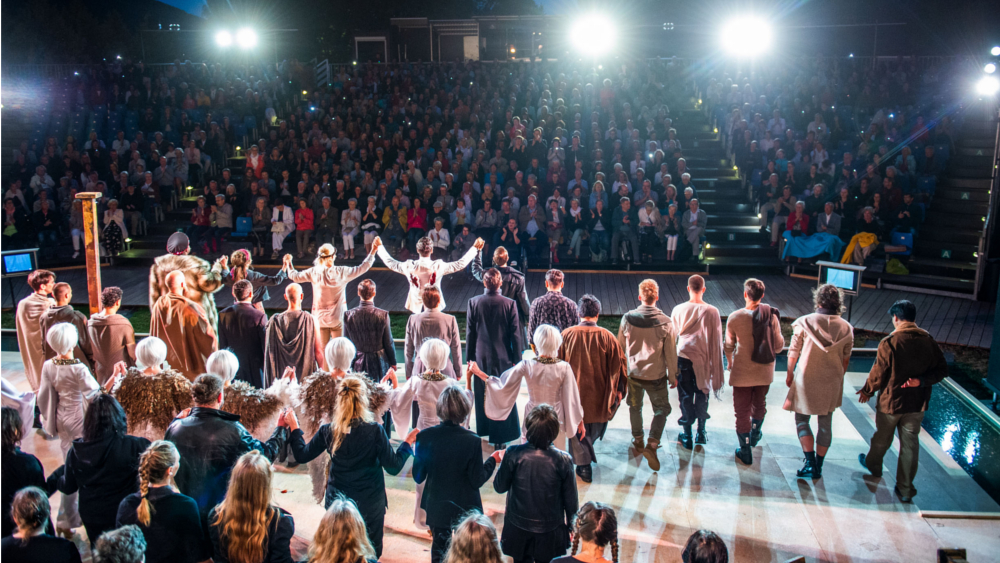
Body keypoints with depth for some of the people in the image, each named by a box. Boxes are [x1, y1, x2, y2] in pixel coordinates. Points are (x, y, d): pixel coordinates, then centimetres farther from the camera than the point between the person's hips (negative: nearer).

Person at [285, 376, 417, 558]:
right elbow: (393, 467, -14)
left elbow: (302, 456, 3)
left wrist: (294, 427, 16)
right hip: (369, 506, -2)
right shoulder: (374, 430, -19)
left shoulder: (328, 431, -11)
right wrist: (408, 443, 1)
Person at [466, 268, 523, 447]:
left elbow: (470, 333, -1)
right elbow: (515, 334, -7)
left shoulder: (474, 302, -7)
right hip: (503, 357, -2)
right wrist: (516, 359, 2)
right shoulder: (509, 304, -11)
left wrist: (470, 356, 9)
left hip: (481, 357, 2)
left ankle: (484, 430, 31)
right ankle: (499, 437, 11)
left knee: (483, 394, 17)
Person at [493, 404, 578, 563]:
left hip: (518, 529, 1)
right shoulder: (563, 460, -21)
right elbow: (571, 500, -9)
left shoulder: (513, 454, -22)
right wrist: (571, 525, 8)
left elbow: (499, 487, -8)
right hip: (550, 532, 0)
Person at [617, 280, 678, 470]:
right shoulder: (666, 323, -17)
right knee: (661, 409, 13)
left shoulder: (627, 318, -11)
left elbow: (621, 347, 2)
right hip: (656, 376, -2)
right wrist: (673, 376, 6)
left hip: (633, 373, 2)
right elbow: (671, 353, -8)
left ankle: (638, 441, 38)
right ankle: (652, 444, -2)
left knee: (635, 407, 22)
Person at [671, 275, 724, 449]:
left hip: (683, 358, 0)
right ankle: (701, 433, 25)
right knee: (702, 396, 16)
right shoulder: (712, 312, -11)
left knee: (685, 397, 10)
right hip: (704, 360, 0)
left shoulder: (678, 310, -8)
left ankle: (687, 435, 16)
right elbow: (716, 340, -4)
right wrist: (715, 366, 5)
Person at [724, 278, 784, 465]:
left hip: (742, 372, -3)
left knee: (742, 410, 9)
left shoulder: (735, 317, -17)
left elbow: (728, 346, -5)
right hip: (765, 372, 3)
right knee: (759, 404, 26)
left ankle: (745, 452, 16)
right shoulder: (772, 316, -13)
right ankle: (755, 435, 49)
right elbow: (778, 346, -5)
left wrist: (729, 362, 15)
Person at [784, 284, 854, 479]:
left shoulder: (805, 322, -13)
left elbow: (793, 352, -7)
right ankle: (818, 466, 21)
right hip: (832, 382, 3)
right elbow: (845, 359, 4)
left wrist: (789, 374, 8)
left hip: (806, 379, -3)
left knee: (802, 419, 10)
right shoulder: (846, 328, -5)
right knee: (825, 423, 13)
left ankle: (810, 462, -1)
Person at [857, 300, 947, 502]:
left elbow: (879, 374, -14)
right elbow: (942, 370, -1)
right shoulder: (929, 341, -5)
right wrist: (921, 381, -7)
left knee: (882, 438, 19)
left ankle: (873, 464, 45)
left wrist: (867, 391, 1)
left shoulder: (890, 342, -19)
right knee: (910, 444, 10)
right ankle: (905, 489, 15)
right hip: (917, 403, 3)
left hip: (890, 401, -3)